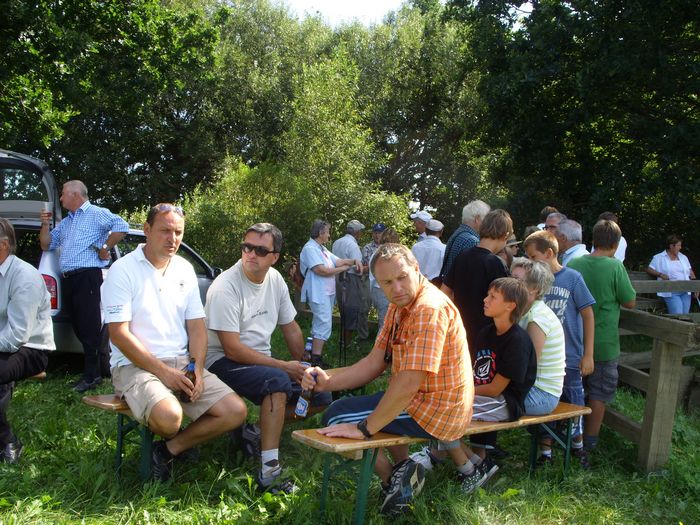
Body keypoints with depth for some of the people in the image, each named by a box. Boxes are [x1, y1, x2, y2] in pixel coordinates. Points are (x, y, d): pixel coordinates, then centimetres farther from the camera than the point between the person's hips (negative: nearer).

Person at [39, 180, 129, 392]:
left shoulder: (96, 214, -1)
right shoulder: (65, 222, 26)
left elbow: (121, 226, -15)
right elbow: (46, 245, 28)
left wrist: (105, 248, -11)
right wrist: (45, 225, 14)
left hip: (87, 277, -9)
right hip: (67, 280, 9)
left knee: (90, 327, -8)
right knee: (79, 327, 10)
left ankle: (92, 375, -4)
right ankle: (93, 370, 18)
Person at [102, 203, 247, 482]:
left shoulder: (184, 270, 11)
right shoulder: (123, 271, -7)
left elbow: (197, 326, 11)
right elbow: (119, 334, -12)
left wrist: (197, 369, -6)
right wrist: (164, 372, -17)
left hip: (182, 363, 6)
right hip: (134, 365, -5)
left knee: (236, 411, -10)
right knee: (169, 416, -34)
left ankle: (168, 450, 3)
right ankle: (179, 443, 3)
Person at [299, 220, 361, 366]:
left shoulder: (322, 248, 18)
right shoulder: (310, 248, -15)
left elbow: (338, 261, 16)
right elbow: (321, 270, -23)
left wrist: (354, 261, -1)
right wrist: (343, 269, -11)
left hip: (328, 292, 11)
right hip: (318, 293, -11)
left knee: (320, 324, 15)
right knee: (324, 325, -14)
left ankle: (314, 353, 24)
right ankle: (315, 361, -13)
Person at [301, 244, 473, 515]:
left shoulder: (430, 309, -24)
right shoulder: (398, 306, 7)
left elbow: (409, 382, -29)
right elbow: (375, 363, 6)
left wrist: (364, 429, -23)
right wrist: (328, 382, -9)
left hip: (435, 411, -10)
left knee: (336, 417, -6)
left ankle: (393, 477, 7)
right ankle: (404, 469, 16)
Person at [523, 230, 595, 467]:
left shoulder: (572, 278, -10)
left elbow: (588, 315, -6)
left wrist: (588, 355, -8)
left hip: (569, 357, -2)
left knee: (573, 403, 12)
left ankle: (577, 444, 37)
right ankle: (545, 451, 28)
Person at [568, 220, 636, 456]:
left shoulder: (573, 264, -4)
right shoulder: (615, 266, -16)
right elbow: (630, 302, -9)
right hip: (603, 343, -4)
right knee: (599, 393, 10)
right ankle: (589, 440, 17)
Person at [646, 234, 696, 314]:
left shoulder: (683, 257, 19)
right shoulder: (659, 258, 4)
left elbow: (690, 272, 22)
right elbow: (649, 269, 2)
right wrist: (660, 274, -14)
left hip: (685, 292, 5)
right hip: (671, 293, -5)